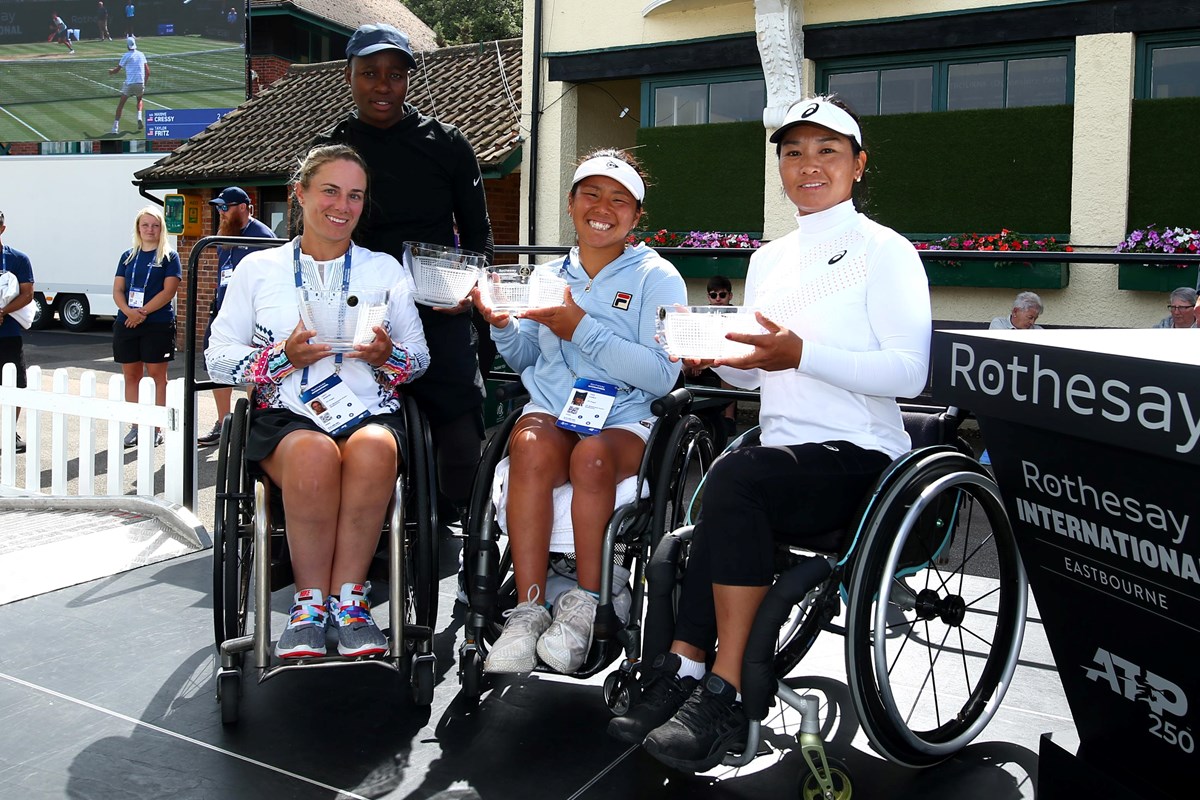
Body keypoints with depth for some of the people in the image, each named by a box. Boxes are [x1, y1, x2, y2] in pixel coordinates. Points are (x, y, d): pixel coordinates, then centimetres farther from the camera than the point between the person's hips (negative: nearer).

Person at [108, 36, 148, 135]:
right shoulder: (141, 54, 9)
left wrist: (111, 71, 24)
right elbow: (147, 71, 8)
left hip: (129, 83, -3)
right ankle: (139, 117, 5)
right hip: (140, 82, 3)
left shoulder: (126, 56, -1)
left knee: (120, 104, 6)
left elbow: (117, 70, 3)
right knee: (139, 100, 30)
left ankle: (115, 127, -1)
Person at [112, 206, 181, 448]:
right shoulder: (128, 256, 13)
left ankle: (156, 428, 4)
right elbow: (117, 290, 8)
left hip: (158, 324, -4)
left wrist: (143, 313, -15)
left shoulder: (169, 256, 1)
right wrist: (128, 311, -12)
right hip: (126, 324, 5)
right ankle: (135, 426, 14)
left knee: (157, 375, -1)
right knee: (131, 375, 7)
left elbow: (169, 291, -9)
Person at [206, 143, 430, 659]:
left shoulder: (386, 270, 19)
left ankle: (347, 598, -25)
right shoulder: (258, 269, 15)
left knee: (373, 448, -36)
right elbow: (218, 359, 9)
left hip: (373, 412, 1)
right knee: (313, 453, -36)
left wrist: (388, 356, -7)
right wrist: (285, 357, -9)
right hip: (285, 415, 0)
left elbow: (421, 359, 16)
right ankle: (311, 604, -22)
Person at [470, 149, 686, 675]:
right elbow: (527, 361, 25)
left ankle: (584, 606, -22)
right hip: (550, 412, 3)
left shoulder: (656, 278, 4)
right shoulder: (548, 275, 17)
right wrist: (502, 326, 3)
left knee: (592, 455, -37)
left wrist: (583, 329, -14)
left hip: (624, 422, -2)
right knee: (531, 448, -33)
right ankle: (528, 611, -30)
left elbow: (663, 376, -9)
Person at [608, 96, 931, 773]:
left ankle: (717, 691, -24)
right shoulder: (768, 260, 19)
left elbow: (909, 372, -12)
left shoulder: (886, 251, 0)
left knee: (734, 477, -32)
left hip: (859, 457, -5)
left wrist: (802, 354, -23)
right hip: (782, 451, 5)